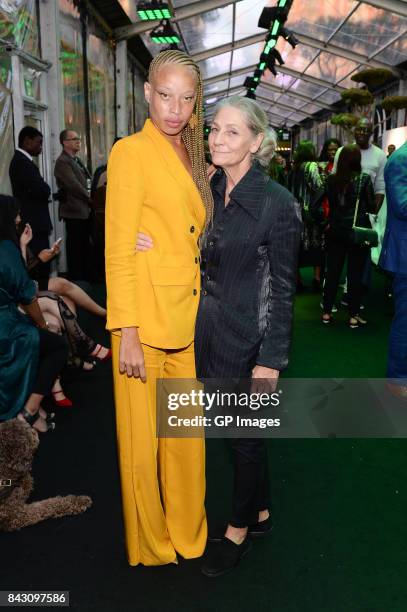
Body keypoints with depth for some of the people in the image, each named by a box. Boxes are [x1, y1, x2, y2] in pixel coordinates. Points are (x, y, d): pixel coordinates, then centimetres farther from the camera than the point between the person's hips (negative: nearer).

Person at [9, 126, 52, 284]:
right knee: (40, 267, -10)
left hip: (32, 223, 10)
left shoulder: (21, 160, 18)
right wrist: (46, 188, -2)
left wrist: (44, 189, 0)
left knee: (40, 266, 12)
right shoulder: (22, 162, -15)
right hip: (34, 224, -10)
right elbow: (43, 191, -21)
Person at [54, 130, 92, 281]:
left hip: (83, 211, 9)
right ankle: (75, 279, 3)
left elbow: (86, 182, 21)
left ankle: (83, 278, 19)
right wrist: (89, 198, -10)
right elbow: (73, 185, -18)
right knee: (75, 248, -4)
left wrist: (90, 197, 6)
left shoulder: (76, 160, 19)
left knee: (84, 247, 12)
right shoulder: (63, 162, -11)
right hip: (74, 211, -9)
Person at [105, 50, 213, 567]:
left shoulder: (190, 158, 15)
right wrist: (126, 333, -17)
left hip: (187, 320, 7)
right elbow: (117, 251, -12)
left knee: (188, 437, 16)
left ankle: (188, 534, 36)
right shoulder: (131, 151, -7)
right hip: (146, 320, -7)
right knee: (143, 441, 8)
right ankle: (149, 548, 29)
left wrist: (203, 316, 14)